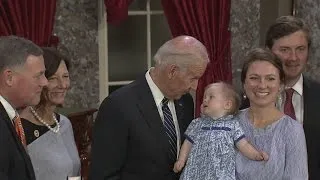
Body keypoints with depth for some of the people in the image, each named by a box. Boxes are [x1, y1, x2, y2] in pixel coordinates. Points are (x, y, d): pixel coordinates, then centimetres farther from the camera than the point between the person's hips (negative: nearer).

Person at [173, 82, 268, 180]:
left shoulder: (232, 125, 6)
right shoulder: (197, 124, 10)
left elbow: (244, 145, 3)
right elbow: (188, 143, 14)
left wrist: (256, 155, -11)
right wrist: (181, 160, 3)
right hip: (197, 171, 2)